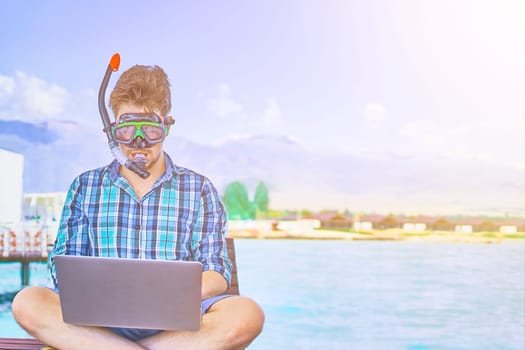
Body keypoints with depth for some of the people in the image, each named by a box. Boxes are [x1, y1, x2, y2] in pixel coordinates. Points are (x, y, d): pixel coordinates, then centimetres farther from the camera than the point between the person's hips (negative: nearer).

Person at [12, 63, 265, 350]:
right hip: (100, 319, 1)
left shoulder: (198, 189, 11)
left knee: (247, 315, -31)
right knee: (27, 303, -28)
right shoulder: (85, 186, 15)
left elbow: (217, 274, 5)